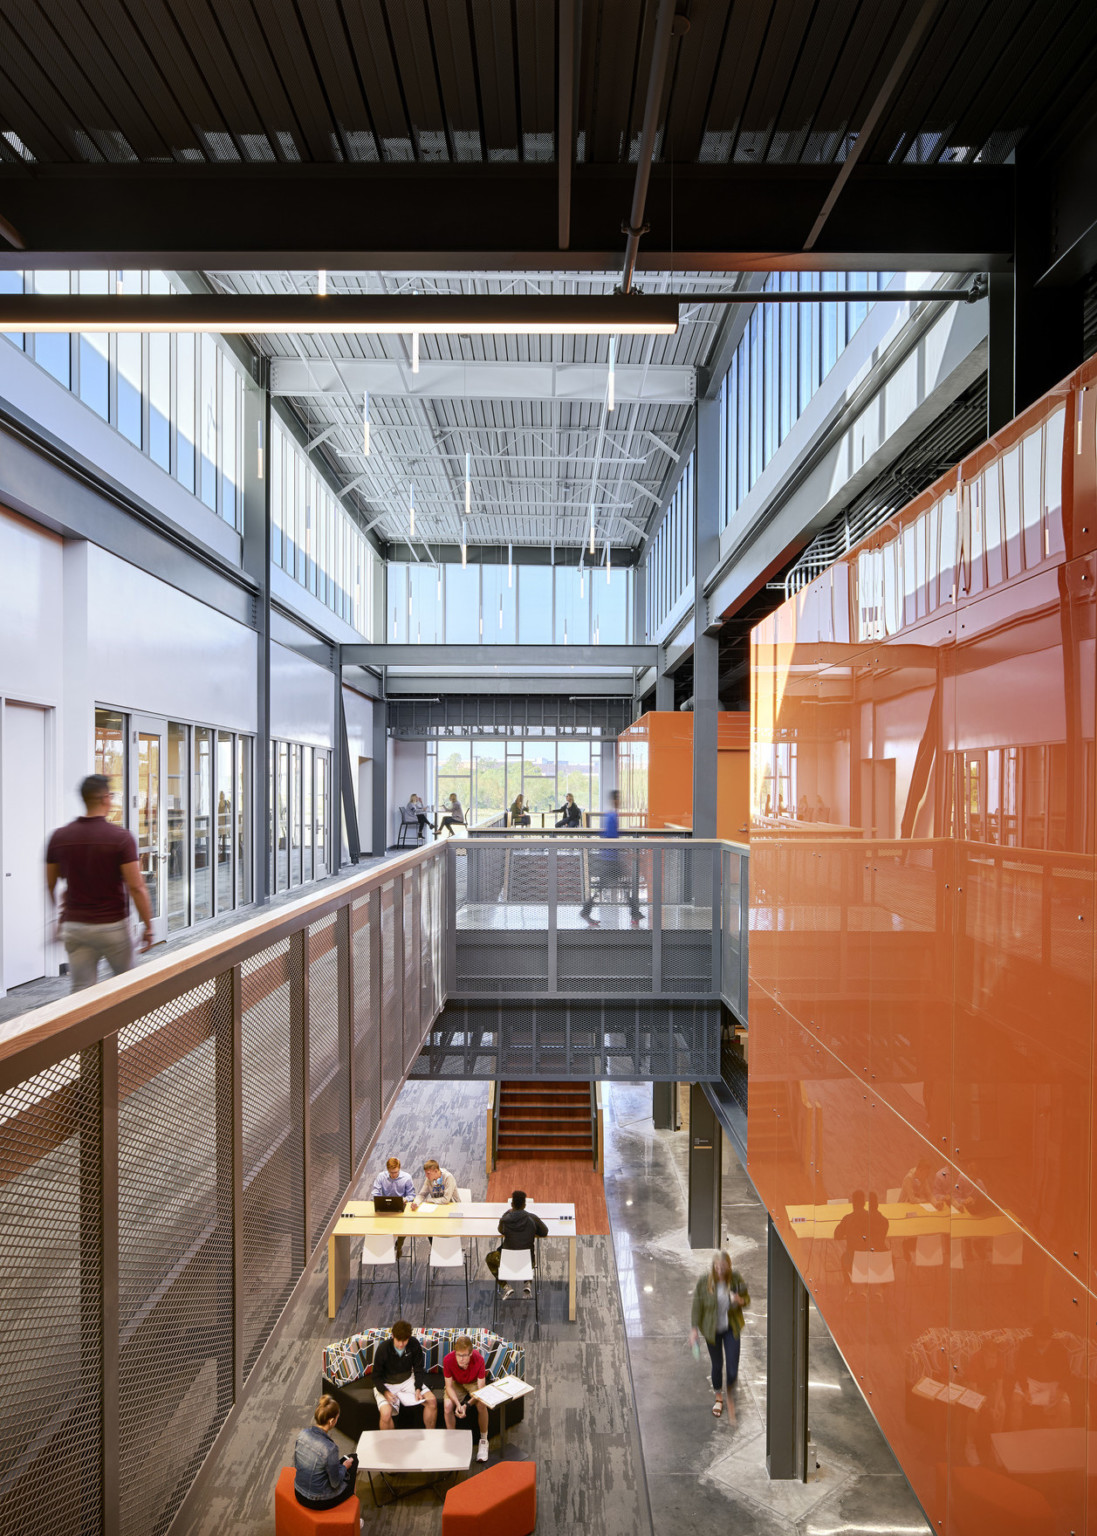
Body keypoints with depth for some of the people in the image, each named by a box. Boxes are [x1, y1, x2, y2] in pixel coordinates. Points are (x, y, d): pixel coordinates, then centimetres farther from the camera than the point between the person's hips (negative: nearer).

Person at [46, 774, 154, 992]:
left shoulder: (59, 837, 0)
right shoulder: (121, 837, -13)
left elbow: (50, 884, 8)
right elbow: (136, 887, -15)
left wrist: (59, 920, 22)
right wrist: (148, 926, -6)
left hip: (75, 927, 3)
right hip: (113, 925, -3)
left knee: (81, 991, 6)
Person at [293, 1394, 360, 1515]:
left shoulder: (303, 1434, -14)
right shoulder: (330, 1448, -32)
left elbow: (296, 1463, 3)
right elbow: (335, 1483, -20)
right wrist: (344, 1466, 1)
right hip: (319, 1502, -5)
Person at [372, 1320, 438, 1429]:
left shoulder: (414, 1344, -15)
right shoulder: (383, 1348, -22)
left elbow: (419, 1369, -1)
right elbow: (377, 1376, -12)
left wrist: (418, 1389, -17)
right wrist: (385, 1392, -28)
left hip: (407, 1380, 3)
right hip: (386, 1384, -3)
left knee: (432, 1401, -16)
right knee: (386, 1413, -32)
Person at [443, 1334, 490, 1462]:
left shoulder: (479, 1360, -34)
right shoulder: (448, 1360, -32)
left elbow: (481, 1388, -27)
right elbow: (449, 1386, -20)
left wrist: (467, 1405, -40)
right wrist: (457, 1404, -36)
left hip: (474, 1383, -1)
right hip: (456, 1384, 1)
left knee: (482, 1405, -28)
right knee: (447, 1405, -27)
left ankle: (483, 1440, -5)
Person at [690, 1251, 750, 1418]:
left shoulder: (736, 1279, -18)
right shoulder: (704, 1282, -21)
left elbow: (747, 1299, -4)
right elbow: (697, 1306, -12)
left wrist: (740, 1301, -26)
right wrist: (694, 1329, -14)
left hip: (732, 1329, 1)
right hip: (712, 1329, -1)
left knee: (732, 1369, -1)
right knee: (717, 1365, 15)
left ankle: (730, 1395, 31)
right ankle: (719, 1398, 43)